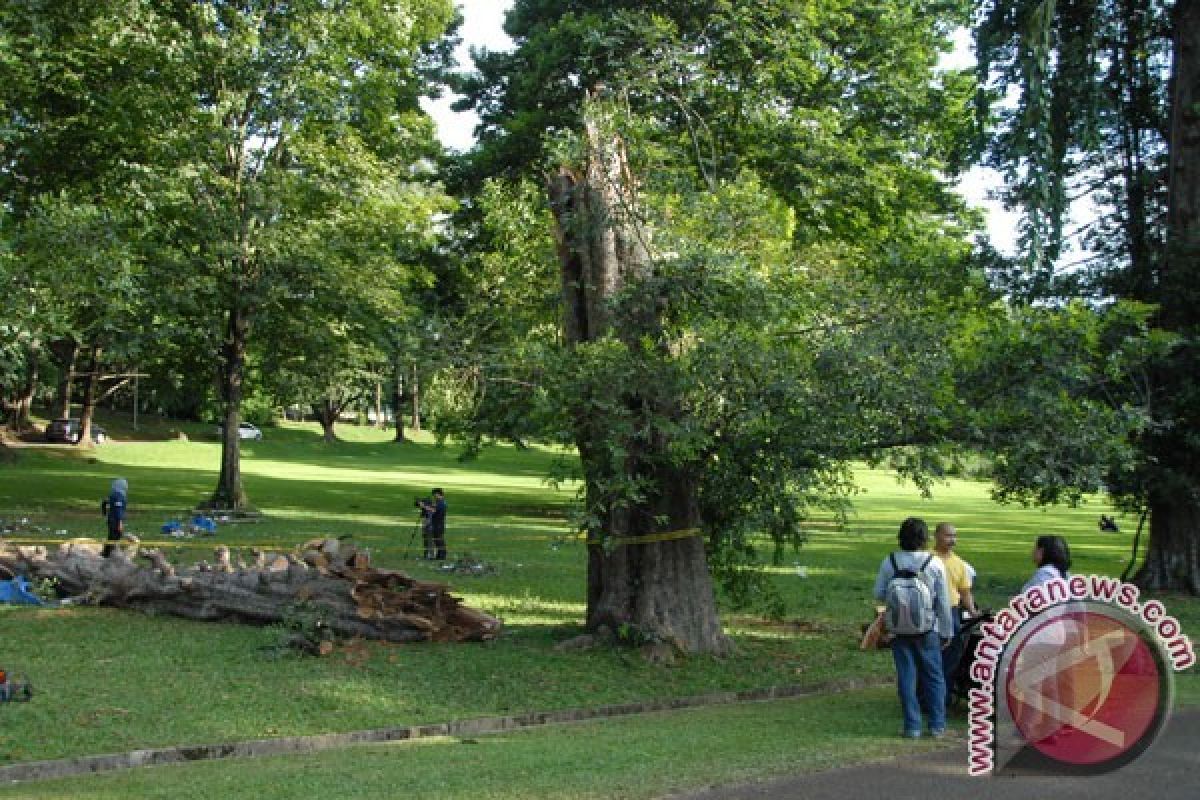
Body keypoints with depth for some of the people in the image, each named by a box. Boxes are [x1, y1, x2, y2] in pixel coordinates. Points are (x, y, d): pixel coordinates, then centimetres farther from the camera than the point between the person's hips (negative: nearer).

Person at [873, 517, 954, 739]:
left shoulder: (889, 562, -7)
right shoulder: (935, 563, -8)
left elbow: (879, 593, 0)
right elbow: (943, 602, -2)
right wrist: (946, 632, 7)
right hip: (927, 629, -1)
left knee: (906, 676, 7)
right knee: (934, 676, 12)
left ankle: (912, 726, 9)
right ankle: (937, 724, 15)